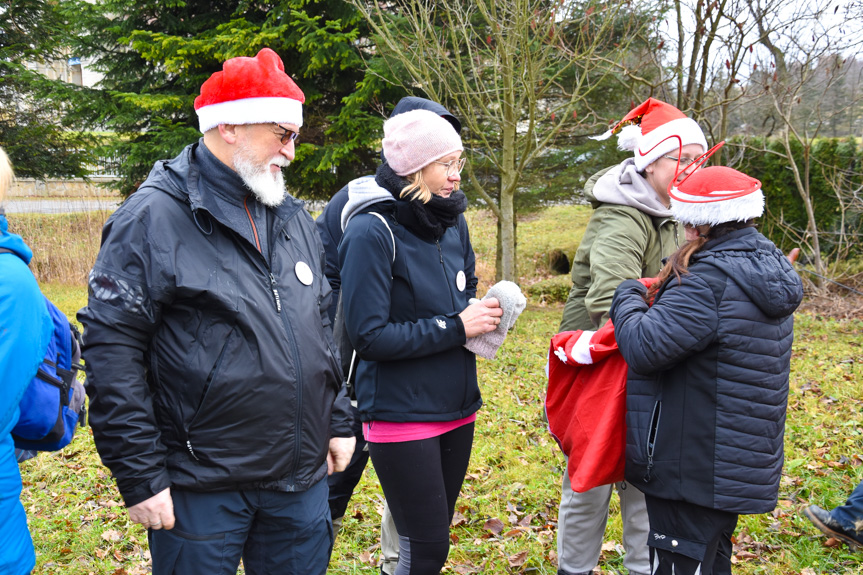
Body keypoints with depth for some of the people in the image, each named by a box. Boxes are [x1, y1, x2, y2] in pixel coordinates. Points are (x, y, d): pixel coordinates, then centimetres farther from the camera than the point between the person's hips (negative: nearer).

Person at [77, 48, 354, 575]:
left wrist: (339, 421, 14)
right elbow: (112, 350, -14)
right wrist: (140, 476, -14)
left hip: (302, 478, 6)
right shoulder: (154, 217, -12)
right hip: (202, 491, -6)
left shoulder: (294, 218, 10)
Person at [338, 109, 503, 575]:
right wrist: (455, 327, -18)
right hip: (400, 412, -7)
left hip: (456, 409, 7)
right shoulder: (371, 231, -16)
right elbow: (369, 335, -19)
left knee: (435, 537, 16)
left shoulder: (453, 222, 5)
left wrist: (484, 313, -4)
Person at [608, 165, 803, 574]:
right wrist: (653, 298, 8)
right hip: (737, 462, 10)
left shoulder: (711, 280, -25)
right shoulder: (768, 267, 7)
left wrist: (628, 297, -8)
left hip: (694, 471, -10)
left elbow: (644, 348, -26)